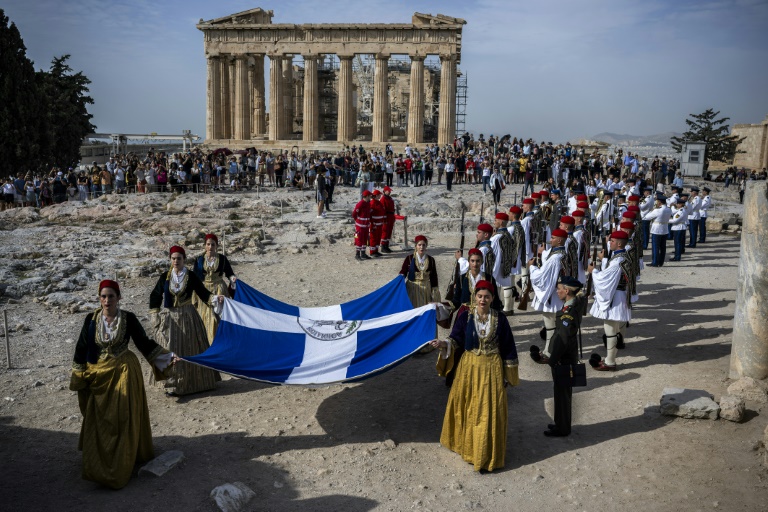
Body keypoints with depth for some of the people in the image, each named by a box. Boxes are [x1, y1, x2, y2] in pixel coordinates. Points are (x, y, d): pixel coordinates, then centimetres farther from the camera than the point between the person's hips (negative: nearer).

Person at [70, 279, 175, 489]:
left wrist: (168, 356, -10)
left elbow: (145, 343, -2)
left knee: (124, 419, 2)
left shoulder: (128, 318, -8)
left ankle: (121, 466, 14)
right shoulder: (91, 319, -4)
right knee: (99, 421, 8)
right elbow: (82, 348, 4)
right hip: (98, 375, 2)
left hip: (124, 372, -1)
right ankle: (99, 465, 25)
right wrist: (78, 377, 6)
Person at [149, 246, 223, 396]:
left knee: (190, 350, 5)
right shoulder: (165, 277, 2)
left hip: (187, 317, -1)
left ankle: (193, 382, 19)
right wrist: (155, 316, 4)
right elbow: (155, 296, 9)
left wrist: (215, 298, -20)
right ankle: (173, 386, 6)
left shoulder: (191, 277, -2)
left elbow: (203, 293, -2)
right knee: (171, 351, -1)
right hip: (168, 319, 1)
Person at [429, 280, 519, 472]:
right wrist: (444, 344, -23)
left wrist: (511, 373, 4)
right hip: (469, 367, 1)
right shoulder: (465, 316, -5)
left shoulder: (500, 319, -5)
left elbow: (507, 348, 1)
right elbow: (456, 339, -2)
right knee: (467, 408, 10)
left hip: (491, 369, -1)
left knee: (489, 411, 2)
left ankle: (486, 455, 14)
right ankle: (466, 443, 32)